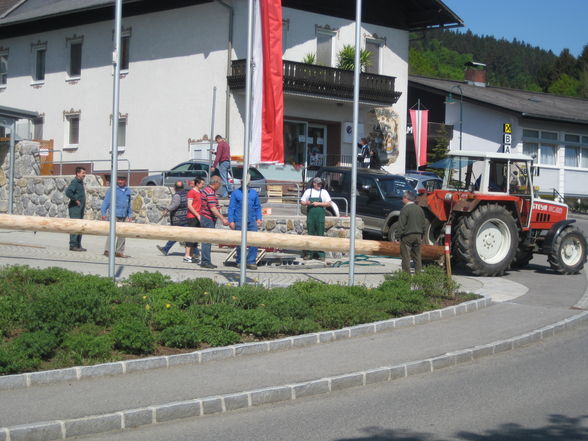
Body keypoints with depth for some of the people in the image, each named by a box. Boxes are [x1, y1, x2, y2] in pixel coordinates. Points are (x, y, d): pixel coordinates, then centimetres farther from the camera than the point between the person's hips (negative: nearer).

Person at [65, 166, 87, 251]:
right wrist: (76, 200, -19)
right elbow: (68, 192, -25)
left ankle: (78, 245, 16)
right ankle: (73, 245, -9)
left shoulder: (80, 182, 18)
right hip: (75, 208, -10)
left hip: (80, 208, 10)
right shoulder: (74, 182, -11)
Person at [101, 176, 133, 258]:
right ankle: (107, 250, -5)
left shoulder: (128, 190, 14)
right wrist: (104, 213, -8)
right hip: (114, 215, -6)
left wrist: (129, 215, 20)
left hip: (124, 216, 6)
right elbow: (106, 201, -3)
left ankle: (119, 251, 14)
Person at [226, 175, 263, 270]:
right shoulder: (236, 193, 5)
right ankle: (240, 262, 14)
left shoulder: (254, 193, 14)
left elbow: (258, 207, 19)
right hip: (239, 221, -2)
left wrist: (258, 218, 7)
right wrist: (231, 221, -4)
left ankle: (251, 262, -3)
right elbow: (231, 208, 3)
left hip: (252, 221, 2)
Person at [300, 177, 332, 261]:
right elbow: (302, 202, 14)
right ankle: (309, 253, 8)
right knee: (310, 234, 3)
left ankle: (321, 254, -2)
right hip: (310, 215, 1)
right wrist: (307, 203, -8)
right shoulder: (308, 191, 11)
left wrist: (318, 204, -9)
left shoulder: (324, 192, 7)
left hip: (320, 216, -1)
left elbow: (329, 203, 2)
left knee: (320, 234, -4)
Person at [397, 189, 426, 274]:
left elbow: (401, 224, -14)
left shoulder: (405, 209, -13)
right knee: (417, 256, 12)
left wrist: (400, 235, -6)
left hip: (407, 236, -6)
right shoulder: (420, 209, 9)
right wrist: (421, 236, 19)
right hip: (418, 235, 6)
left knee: (406, 257, -2)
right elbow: (423, 224, 13)